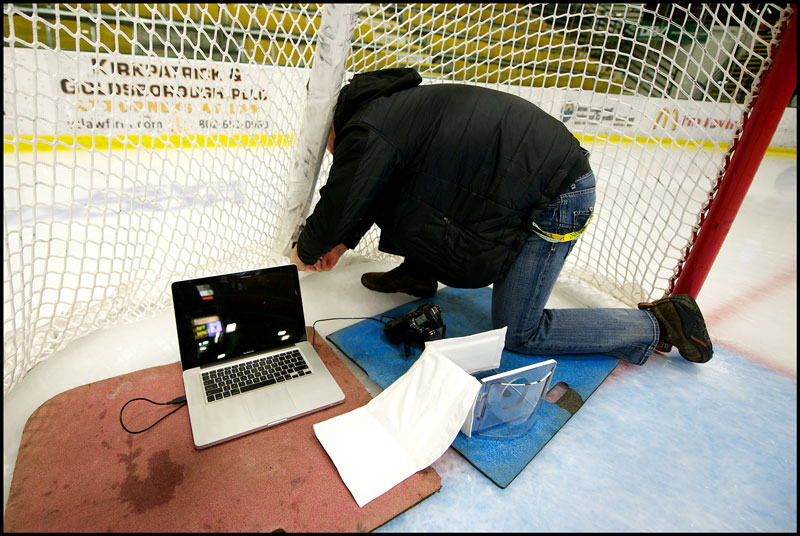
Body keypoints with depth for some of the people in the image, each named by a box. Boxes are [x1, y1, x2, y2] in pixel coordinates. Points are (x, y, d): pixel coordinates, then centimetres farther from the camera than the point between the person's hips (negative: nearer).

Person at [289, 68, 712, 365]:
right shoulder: (389, 103, 16)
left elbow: (338, 207, -4)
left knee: (517, 333, 2)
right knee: (406, 186, 12)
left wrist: (306, 253, 16)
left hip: (555, 200, -9)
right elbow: (367, 192, 26)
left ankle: (659, 323, 13)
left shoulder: (367, 133, -15)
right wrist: (343, 243, 30)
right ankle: (419, 272, 26)